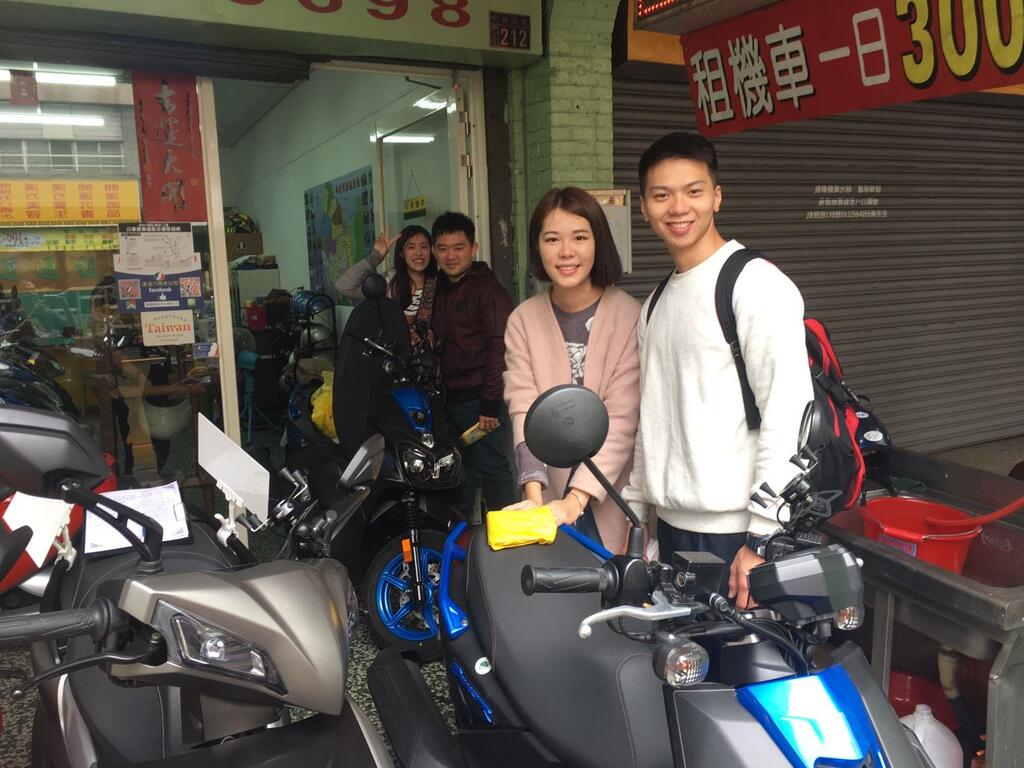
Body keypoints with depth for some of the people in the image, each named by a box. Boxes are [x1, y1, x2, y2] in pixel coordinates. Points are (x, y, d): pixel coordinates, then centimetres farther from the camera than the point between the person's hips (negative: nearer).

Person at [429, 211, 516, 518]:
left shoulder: (487, 288, -9)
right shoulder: (441, 289, 16)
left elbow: (500, 346, -17)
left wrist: (490, 404, -20)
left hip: (481, 398, -8)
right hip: (452, 398, 8)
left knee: (493, 469, -3)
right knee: (461, 470, 17)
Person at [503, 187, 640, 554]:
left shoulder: (631, 317, -10)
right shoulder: (522, 321, -1)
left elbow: (621, 422, -16)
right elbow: (524, 411, -11)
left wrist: (576, 500, -25)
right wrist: (533, 495, -24)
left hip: (613, 498, -2)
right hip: (553, 497, 2)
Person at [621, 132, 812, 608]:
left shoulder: (759, 285, -11)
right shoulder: (658, 301, 13)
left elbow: (787, 413, -17)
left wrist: (763, 537, -19)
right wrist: (634, 506, 15)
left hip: (734, 531, -7)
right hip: (672, 524, 7)